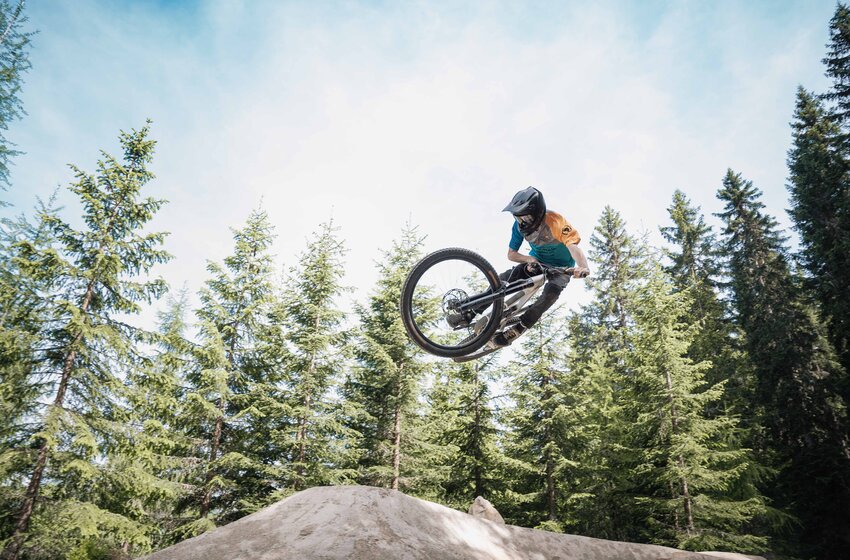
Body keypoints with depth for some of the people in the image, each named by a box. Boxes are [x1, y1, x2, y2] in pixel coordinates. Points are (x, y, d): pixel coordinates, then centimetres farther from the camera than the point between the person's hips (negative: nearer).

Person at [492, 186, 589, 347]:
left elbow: (573, 247, -45)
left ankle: (517, 329, -32)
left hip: (560, 267, -4)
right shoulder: (519, 225, -17)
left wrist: (583, 267, -65)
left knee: (552, 290, -36)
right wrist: (529, 259, -30)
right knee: (500, 280, -18)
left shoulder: (555, 222, -32)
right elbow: (511, 254, -9)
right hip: (537, 263, 4)